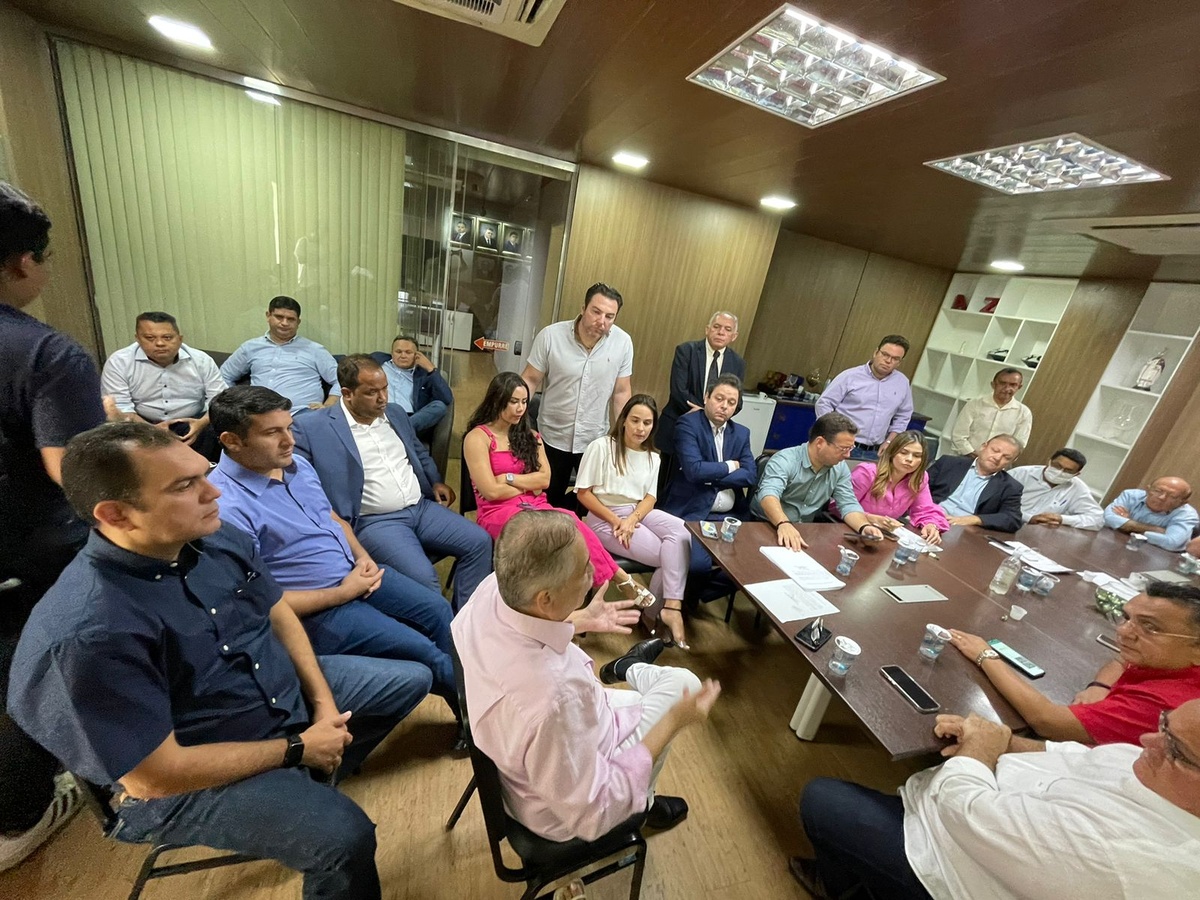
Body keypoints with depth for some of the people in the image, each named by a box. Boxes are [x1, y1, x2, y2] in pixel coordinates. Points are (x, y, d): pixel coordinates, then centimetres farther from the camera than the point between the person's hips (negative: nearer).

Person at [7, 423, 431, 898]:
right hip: (185, 779, -6)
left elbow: (279, 616, 2)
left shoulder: (220, 539, -11)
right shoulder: (89, 634, -31)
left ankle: (318, 781, 29)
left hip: (287, 690, 7)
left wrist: (323, 700, -6)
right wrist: (296, 748, -16)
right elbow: (156, 777, -24)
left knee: (411, 679, 14)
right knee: (345, 837, -24)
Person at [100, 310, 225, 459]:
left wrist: (202, 423, -28)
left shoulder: (202, 360, -2)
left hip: (191, 423, 1)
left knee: (215, 432, -28)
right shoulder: (119, 362, -5)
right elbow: (119, 408, -10)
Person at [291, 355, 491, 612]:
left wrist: (436, 482, 10)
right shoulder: (314, 427, -6)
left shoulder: (395, 413, 13)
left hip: (422, 507, 6)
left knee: (479, 542, -9)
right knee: (423, 576, -28)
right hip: (375, 522, -6)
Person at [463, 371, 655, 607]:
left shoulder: (529, 436, 17)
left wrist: (508, 478, -7)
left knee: (569, 523, -33)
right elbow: (491, 491, -10)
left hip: (536, 507, 5)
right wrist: (529, 485, -1)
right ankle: (621, 579, -31)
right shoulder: (477, 437, -2)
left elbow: (544, 479, 5)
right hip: (498, 512, -4)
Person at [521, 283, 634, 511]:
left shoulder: (623, 343, -10)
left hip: (596, 441, 1)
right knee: (548, 500, 17)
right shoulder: (550, 335, -13)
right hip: (552, 438, -1)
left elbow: (621, 392, -3)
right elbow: (530, 380, -7)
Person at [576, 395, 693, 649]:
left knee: (681, 534, -26)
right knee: (671, 555, -21)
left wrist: (632, 519, -17)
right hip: (604, 518, -5)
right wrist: (616, 520, -17)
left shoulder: (652, 456, 10)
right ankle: (667, 607, -1)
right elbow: (583, 493, -8)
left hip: (639, 512, 6)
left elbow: (651, 497, 4)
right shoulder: (601, 447, -8)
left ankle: (657, 611, -18)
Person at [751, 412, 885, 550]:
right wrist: (784, 524, -53)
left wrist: (864, 527, -19)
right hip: (766, 526, -5)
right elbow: (769, 494, -35)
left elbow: (848, 504, 2)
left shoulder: (840, 468, 1)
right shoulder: (784, 461, -20)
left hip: (804, 531, 6)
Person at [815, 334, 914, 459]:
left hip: (873, 453, 4)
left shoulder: (903, 383, 9)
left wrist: (888, 442, 8)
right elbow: (824, 403, -3)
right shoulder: (850, 376, -4)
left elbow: (902, 417, 19)